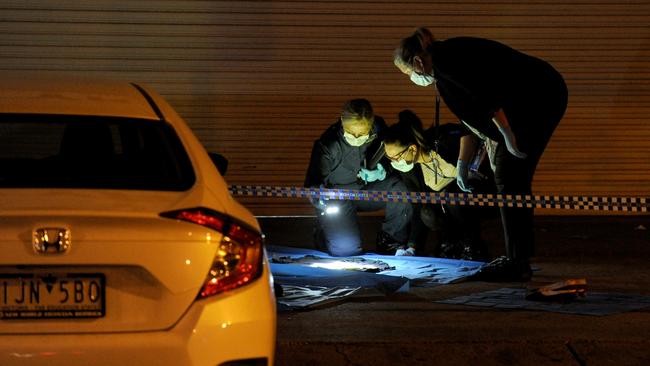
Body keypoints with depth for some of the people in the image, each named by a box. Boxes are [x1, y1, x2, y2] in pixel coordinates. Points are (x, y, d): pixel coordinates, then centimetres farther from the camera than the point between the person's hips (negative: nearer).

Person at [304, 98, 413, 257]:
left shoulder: (379, 129, -16)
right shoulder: (328, 144, -26)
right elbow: (313, 183, -19)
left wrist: (382, 172, -24)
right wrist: (320, 198, -42)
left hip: (368, 189, 3)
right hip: (338, 197, -3)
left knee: (399, 190, -27)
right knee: (345, 248, -22)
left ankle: (391, 240, 0)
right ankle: (324, 229, 18)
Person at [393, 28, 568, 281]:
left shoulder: (445, 59, -11)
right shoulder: (449, 59, 20)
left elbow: (487, 96, -21)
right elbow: (471, 119, 29)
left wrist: (508, 135, -16)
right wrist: (462, 163, 32)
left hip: (538, 96, -10)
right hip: (541, 97, 10)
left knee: (509, 178, -7)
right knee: (514, 179, 13)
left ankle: (516, 263, -7)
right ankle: (518, 260, 17)